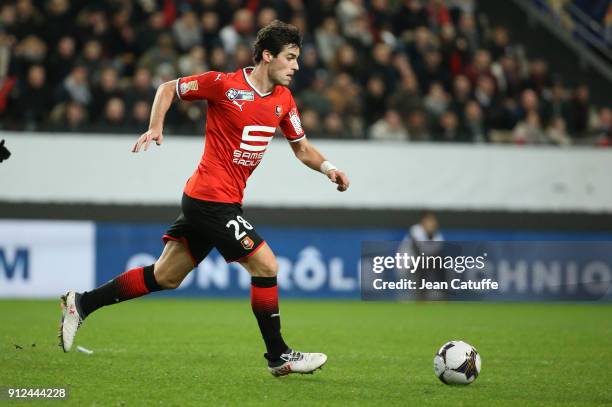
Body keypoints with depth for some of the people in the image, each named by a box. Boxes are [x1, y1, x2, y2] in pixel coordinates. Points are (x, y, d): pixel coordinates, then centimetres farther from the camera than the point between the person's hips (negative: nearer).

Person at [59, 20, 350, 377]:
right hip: (213, 197, -8)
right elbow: (169, 88, 1)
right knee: (266, 265, -9)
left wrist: (327, 167, -1)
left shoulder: (284, 100, 8)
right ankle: (279, 356, 1)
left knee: (165, 277, 12)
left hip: (209, 200, 8)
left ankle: (82, 303, 22)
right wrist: (156, 127, -12)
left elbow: (302, 148, 18)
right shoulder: (225, 84, -12)